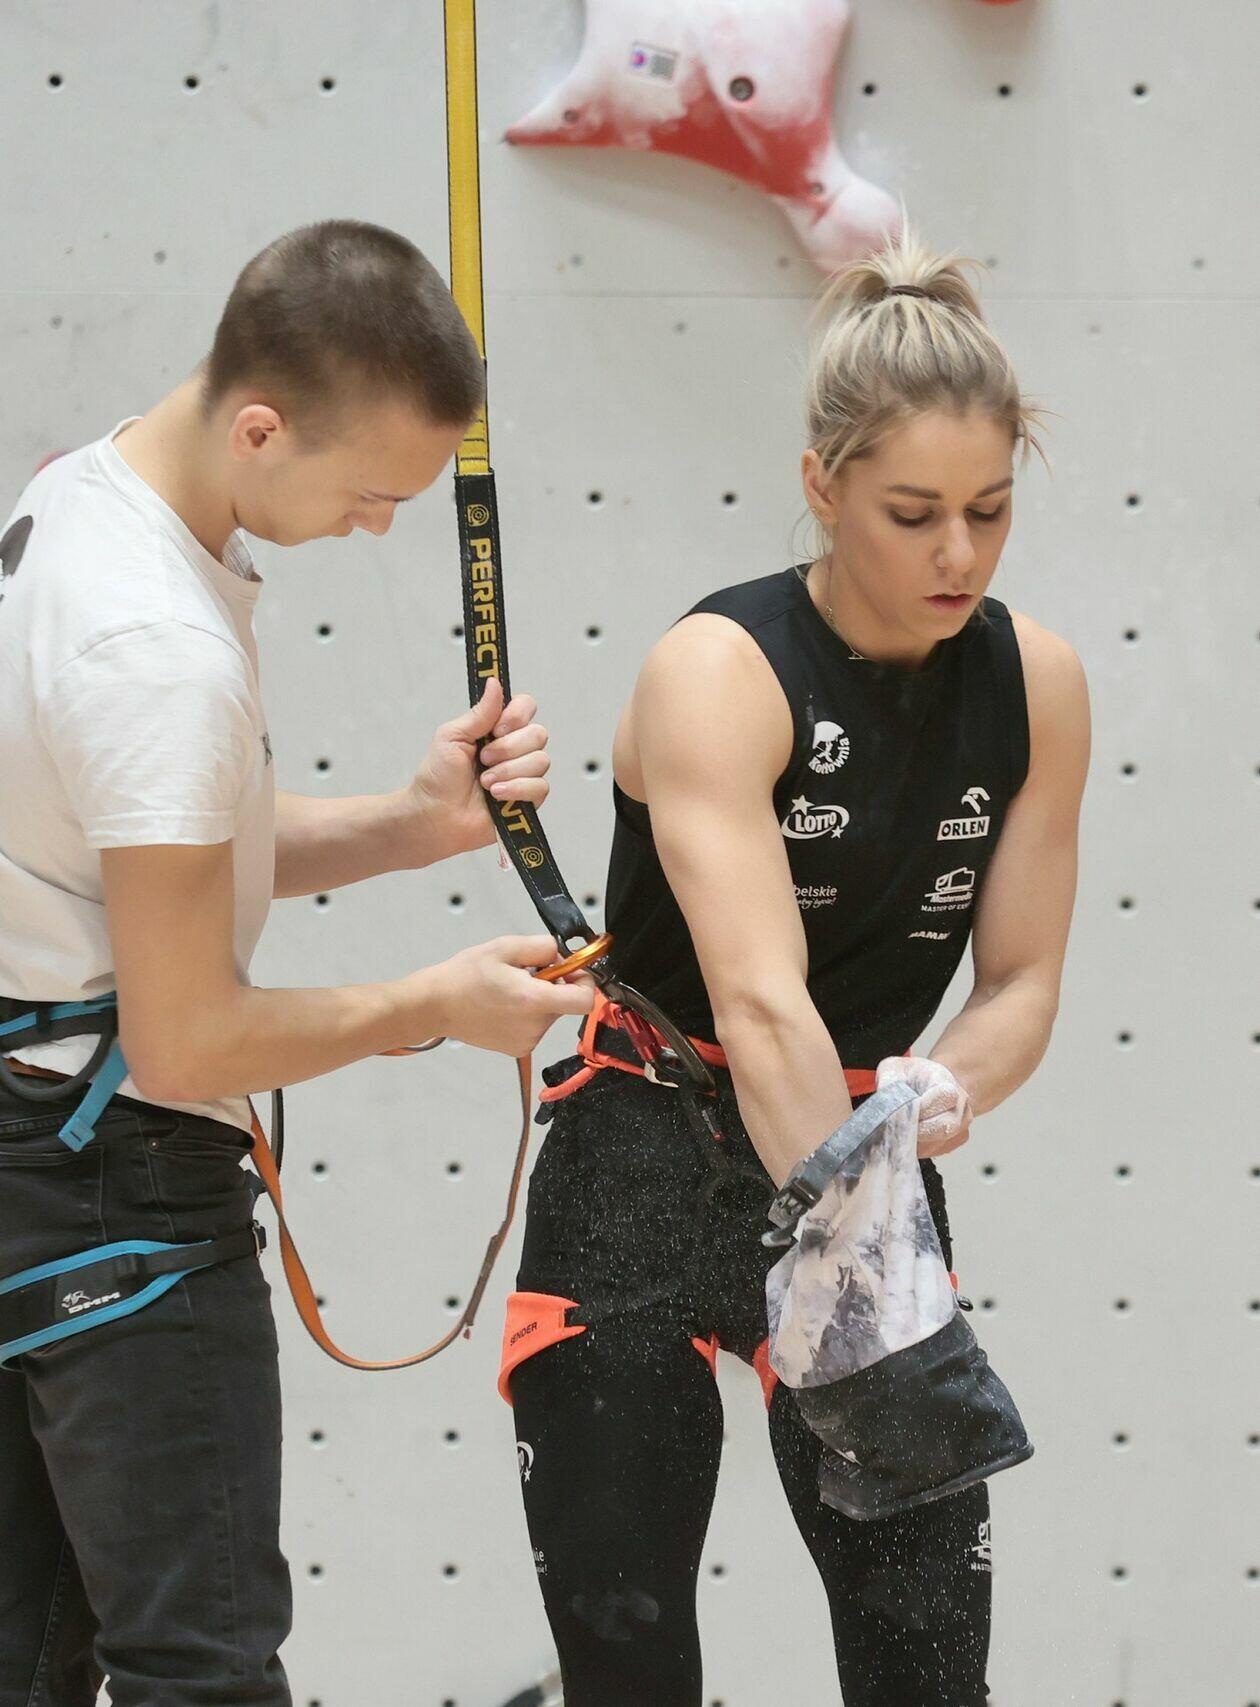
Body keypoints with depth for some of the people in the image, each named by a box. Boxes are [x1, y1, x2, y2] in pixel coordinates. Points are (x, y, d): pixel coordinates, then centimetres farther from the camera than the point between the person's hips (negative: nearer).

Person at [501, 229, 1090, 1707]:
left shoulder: (1036, 683, -4)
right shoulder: (718, 672, -21)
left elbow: (1022, 982, 2)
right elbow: (761, 1003, -32)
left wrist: (943, 1087, -22)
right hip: (645, 1178, -4)